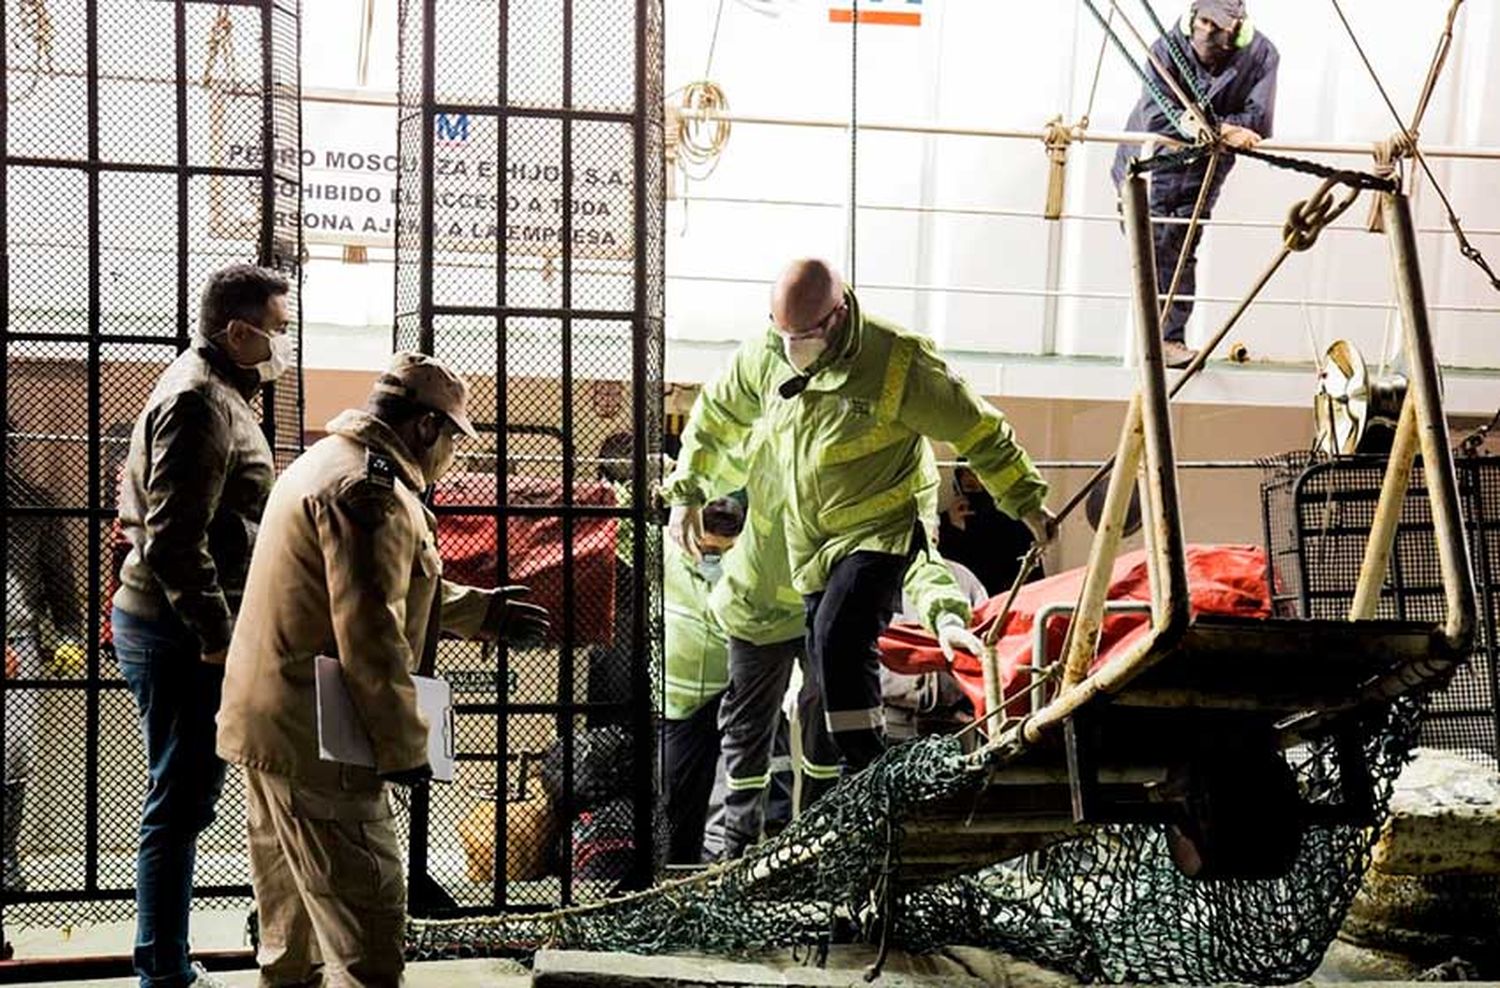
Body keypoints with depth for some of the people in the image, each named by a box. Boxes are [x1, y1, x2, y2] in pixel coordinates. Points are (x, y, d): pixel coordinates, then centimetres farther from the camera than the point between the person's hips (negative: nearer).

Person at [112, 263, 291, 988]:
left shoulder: (214, 392, 17)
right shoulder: (201, 403, -17)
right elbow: (175, 541, -23)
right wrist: (217, 636, -20)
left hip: (172, 628, 11)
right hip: (179, 634, -11)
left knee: (187, 798, 15)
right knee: (180, 803, -5)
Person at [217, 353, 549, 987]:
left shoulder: (325, 462, 18)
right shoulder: (371, 490, -18)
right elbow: (369, 632, -23)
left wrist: (478, 611, 33)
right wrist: (404, 745, -17)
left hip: (262, 722, 11)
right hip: (313, 739, -11)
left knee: (293, 907, 22)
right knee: (368, 912, -9)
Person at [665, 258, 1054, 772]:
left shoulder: (898, 361, -18)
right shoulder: (763, 356, -3)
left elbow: (978, 431, -7)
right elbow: (714, 417, 16)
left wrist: (1026, 502, 0)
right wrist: (686, 493, 16)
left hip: (881, 532, -6)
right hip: (809, 545, 6)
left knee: (840, 639, -27)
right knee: (831, 670, 9)